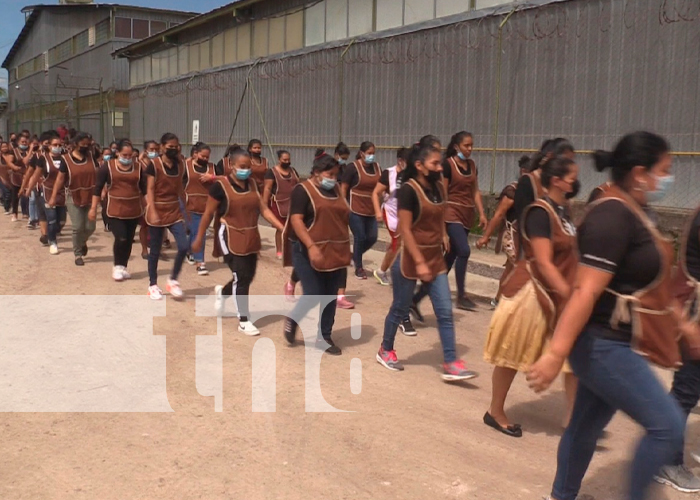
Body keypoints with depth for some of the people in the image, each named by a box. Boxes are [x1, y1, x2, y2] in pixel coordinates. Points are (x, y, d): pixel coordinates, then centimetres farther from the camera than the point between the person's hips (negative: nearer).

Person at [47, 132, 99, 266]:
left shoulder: (91, 157, 2)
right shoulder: (66, 159, -7)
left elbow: (98, 175, 7)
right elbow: (60, 179, -5)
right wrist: (53, 197, -8)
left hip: (90, 198, 3)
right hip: (74, 198, -3)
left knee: (90, 227, 3)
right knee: (78, 227, -5)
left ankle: (83, 242, 37)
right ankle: (78, 254, 11)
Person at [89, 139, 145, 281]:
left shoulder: (138, 167, 3)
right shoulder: (107, 166, -4)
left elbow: (144, 189, 9)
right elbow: (98, 188, -1)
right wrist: (93, 208, -3)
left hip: (134, 210, 3)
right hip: (115, 210, -3)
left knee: (129, 240, 7)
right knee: (121, 238, -12)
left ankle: (123, 267, 23)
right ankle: (117, 266, 10)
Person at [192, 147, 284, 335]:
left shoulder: (252, 184, 5)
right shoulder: (220, 185, -13)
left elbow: (263, 209, 1)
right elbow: (208, 214, -7)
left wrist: (283, 228, -10)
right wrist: (199, 239, -3)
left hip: (251, 238, 6)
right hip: (232, 237, -6)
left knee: (248, 277, 13)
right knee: (241, 278, -5)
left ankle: (222, 292, 44)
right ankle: (244, 321, 10)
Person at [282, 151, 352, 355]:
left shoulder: (335, 190, 12)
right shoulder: (302, 190, -9)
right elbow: (296, 220, -17)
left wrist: (345, 249, 17)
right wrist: (311, 246, -26)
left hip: (335, 252, 6)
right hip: (310, 252, -6)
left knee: (330, 297, 8)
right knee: (313, 295, -6)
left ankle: (324, 337, 20)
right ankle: (292, 320, 23)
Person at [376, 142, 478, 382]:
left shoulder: (438, 187, 6)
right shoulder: (408, 190, -16)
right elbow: (405, 230, -19)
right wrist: (419, 262, -21)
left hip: (436, 258, 7)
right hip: (410, 259, -7)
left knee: (445, 312, 1)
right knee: (400, 309, 9)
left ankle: (451, 364, 5)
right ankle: (385, 351, 31)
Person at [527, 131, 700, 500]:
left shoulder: (633, 213, 11)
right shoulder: (613, 216, -20)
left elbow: (650, 284, 22)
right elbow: (586, 291, -27)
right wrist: (556, 353, -28)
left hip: (618, 345, 10)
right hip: (604, 347, -10)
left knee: (587, 428, 18)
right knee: (667, 426, -4)